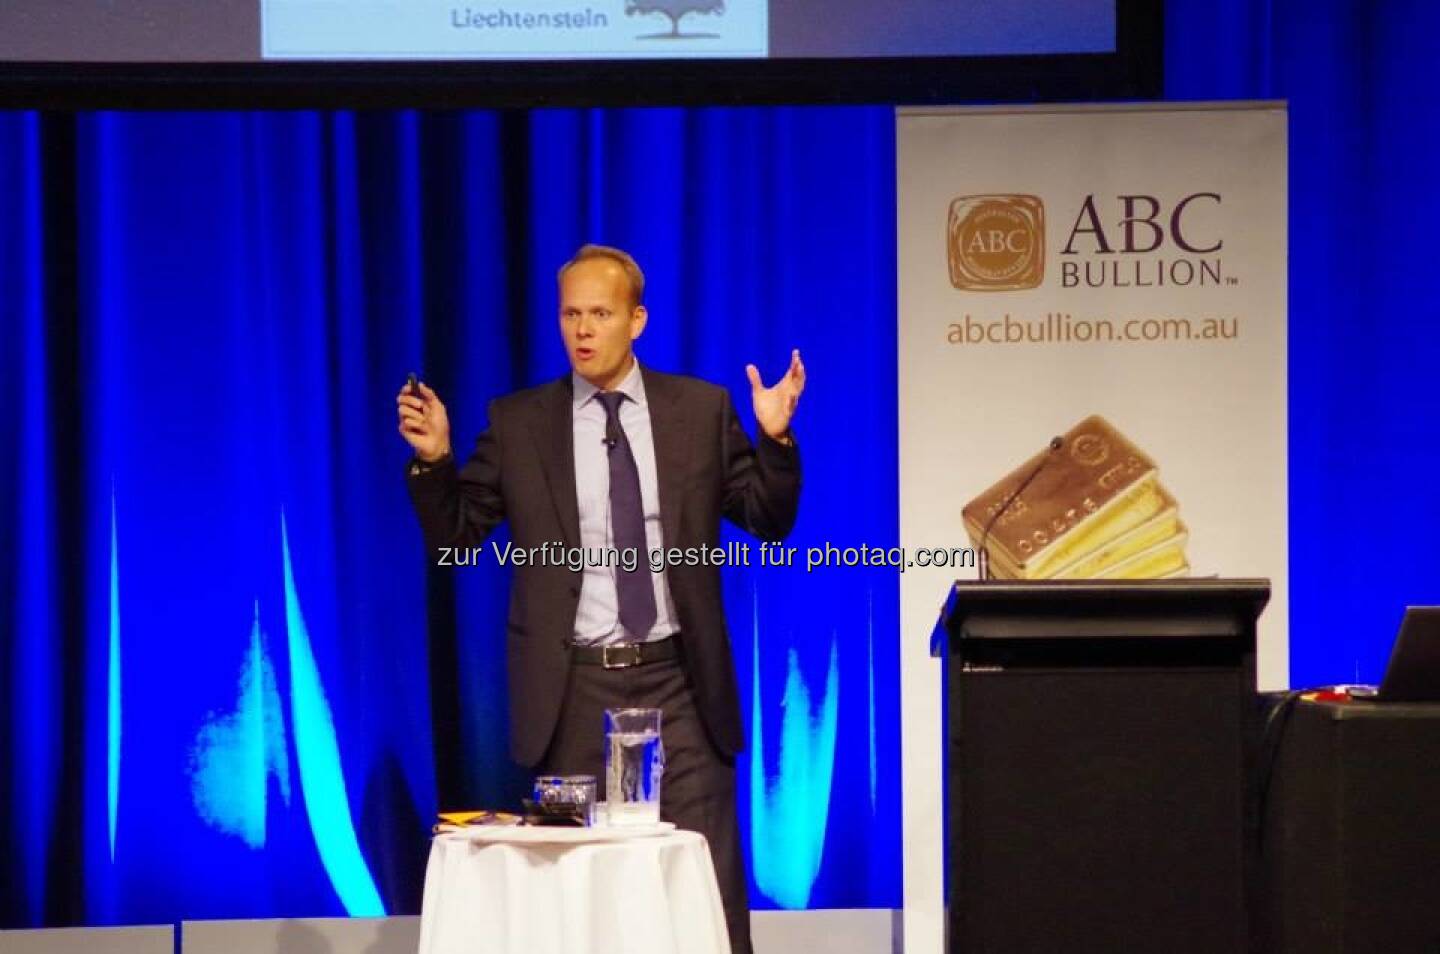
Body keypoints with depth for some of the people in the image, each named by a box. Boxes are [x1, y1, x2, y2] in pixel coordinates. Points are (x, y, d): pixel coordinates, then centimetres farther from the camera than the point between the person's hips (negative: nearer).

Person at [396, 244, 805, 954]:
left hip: (677, 680, 0)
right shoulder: (517, 422, 4)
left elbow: (768, 521, 6)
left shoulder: (702, 409, 5)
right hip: (573, 684, 0)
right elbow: (454, 536, 5)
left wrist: (774, 439, -10)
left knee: (707, 878, -1)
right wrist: (433, 458, -11)